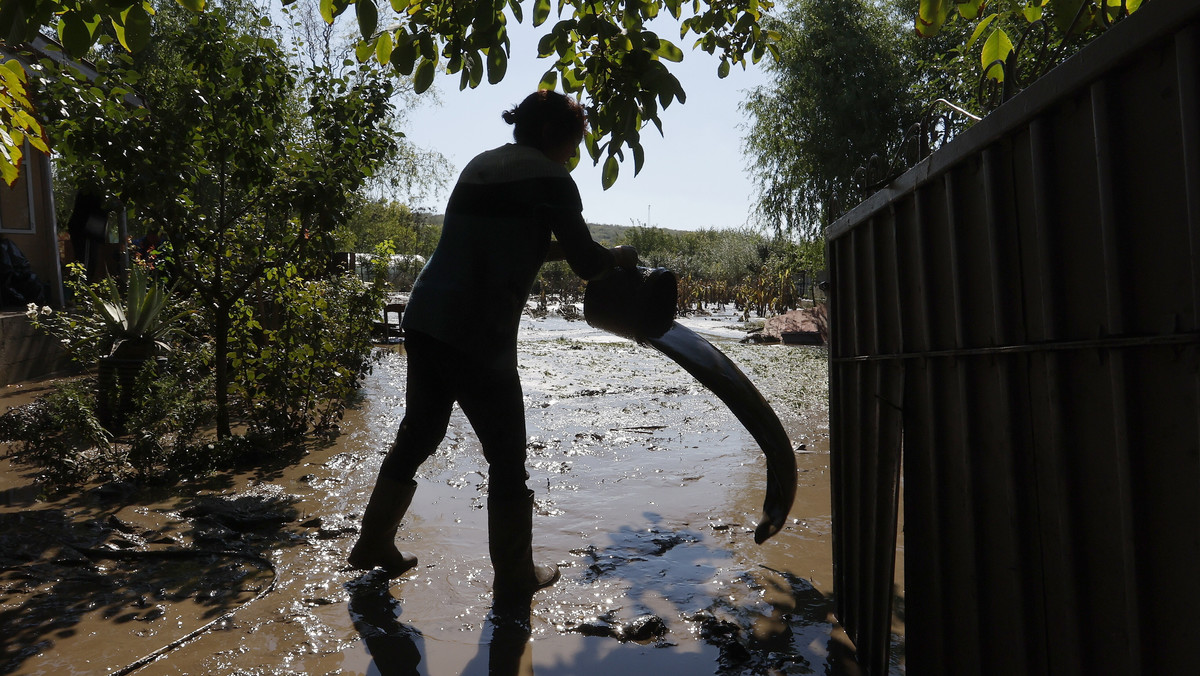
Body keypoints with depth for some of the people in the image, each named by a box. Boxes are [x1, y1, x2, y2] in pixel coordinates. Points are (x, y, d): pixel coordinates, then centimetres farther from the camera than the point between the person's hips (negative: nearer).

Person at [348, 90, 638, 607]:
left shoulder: (480, 166, 19)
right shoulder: (549, 178, -5)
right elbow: (589, 265, -7)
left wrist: (558, 247, 21)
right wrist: (620, 257, 13)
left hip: (425, 319, 8)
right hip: (478, 336, -8)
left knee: (418, 434, 22)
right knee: (507, 455, 7)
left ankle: (374, 545, 36)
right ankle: (514, 575, 22)